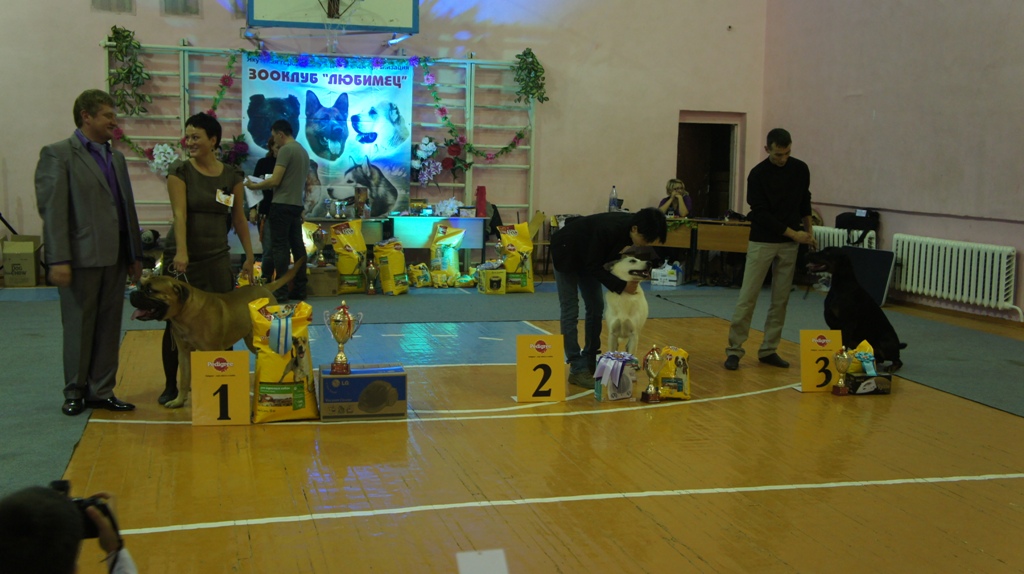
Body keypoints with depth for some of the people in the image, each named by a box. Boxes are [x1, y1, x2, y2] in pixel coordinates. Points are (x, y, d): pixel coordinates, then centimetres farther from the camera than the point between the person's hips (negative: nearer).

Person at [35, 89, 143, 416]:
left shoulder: (116, 157, 16)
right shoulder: (58, 154, -5)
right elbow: (52, 210, -12)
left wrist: (135, 255, 14)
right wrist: (58, 260, -18)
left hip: (115, 258, 6)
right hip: (81, 257, -6)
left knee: (109, 327, 9)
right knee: (79, 328, 4)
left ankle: (101, 391, 19)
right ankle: (75, 392, 17)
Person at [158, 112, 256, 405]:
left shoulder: (232, 176, 4)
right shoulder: (180, 171, -4)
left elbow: (239, 219, 9)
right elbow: (179, 213, -16)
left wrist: (249, 256, 7)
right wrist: (181, 252, -28)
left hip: (218, 258, 2)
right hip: (182, 259, -2)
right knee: (176, 322, 4)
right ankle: (171, 385, 17)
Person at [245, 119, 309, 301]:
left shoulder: (286, 150, -12)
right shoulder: (303, 151, 14)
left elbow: (275, 181, -15)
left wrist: (253, 185, -2)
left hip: (282, 205, -8)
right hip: (297, 205, 9)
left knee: (279, 248, -6)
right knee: (297, 246, 10)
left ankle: (281, 291, -8)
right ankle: (300, 288, 12)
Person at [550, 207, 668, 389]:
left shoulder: (629, 227, -17)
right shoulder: (609, 229, -39)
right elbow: (593, 267, -28)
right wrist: (621, 286, -30)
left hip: (589, 256, 8)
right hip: (566, 253, -8)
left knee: (596, 307, 7)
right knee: (570, 311, -9)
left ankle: (590, 362, 16)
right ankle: (577, 369, -8)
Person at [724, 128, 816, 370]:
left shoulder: (800, 169, 1)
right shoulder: (758, 174, -13)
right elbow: (761, 213, -16)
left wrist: (809, 230, 14)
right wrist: (794, 233, -16)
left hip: (789, 245, 4)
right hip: (762, 242, -4)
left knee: (781, 299, 6)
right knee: (747, 297, -7)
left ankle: (769, 350, 14)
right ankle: (734, 350, 1)